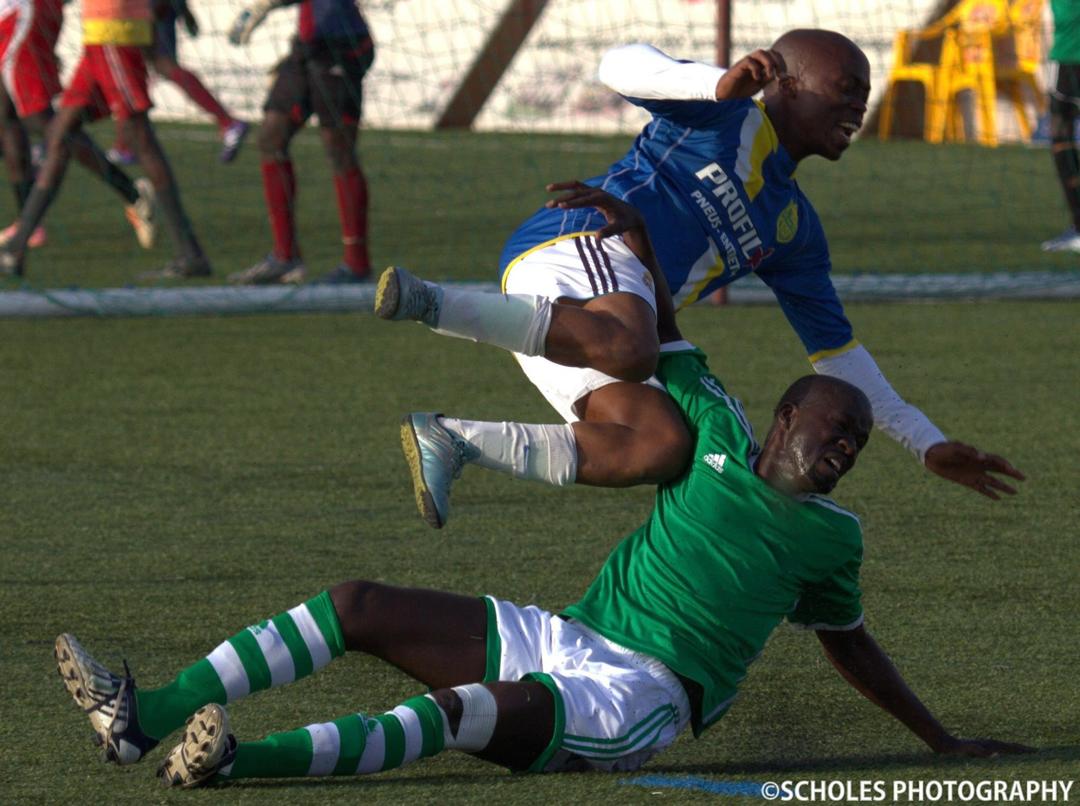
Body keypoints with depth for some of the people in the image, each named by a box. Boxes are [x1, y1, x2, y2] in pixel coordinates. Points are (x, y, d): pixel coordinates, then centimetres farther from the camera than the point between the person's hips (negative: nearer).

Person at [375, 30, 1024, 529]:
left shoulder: (795, 230, 31)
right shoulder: (726, 114, 12)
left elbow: (835, 352, 34)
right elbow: (625, 67, -4)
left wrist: (928, 443, 30)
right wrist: (721, 85, -21)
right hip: (580, 240, -9)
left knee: (664, 448, -13)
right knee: (629, 351, -41)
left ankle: (453, 442, -10)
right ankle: (428, 301, -38)